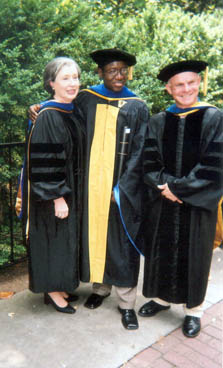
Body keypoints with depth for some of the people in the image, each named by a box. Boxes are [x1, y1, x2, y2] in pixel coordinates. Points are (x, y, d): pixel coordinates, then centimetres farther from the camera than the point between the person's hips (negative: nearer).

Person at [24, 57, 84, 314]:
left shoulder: (72, 112, 8)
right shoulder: (47, 117, -18)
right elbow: (43, 162, -21)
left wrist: (71, 193, 14)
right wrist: (57, 197, -22)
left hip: (71, 190, 9)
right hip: (54, 196, -8)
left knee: (66, 239, 17)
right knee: (54, 238, 4)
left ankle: (60, 286, 32)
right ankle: (52, 291, 23)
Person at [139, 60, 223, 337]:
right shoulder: (158, 122, 4)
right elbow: (149, 163, 0)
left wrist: (177, 187, -15)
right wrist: (163, 186, -16)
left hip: (198, 203, -3)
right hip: (162, 202, 3)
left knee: (193, 256, 10)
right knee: (160, 252, 14)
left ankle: (193, 309, 30)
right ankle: (161, 298, 37)